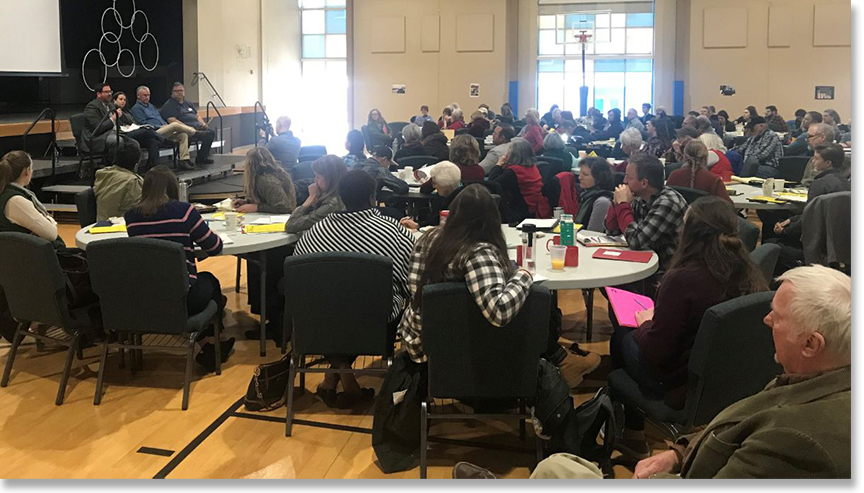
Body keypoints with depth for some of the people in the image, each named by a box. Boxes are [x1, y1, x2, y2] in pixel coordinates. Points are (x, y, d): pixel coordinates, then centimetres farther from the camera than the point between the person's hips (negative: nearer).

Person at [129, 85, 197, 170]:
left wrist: (166, 125, 7)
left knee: (183, 135, -14)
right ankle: (194, 131, -4)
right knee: (174, 124, -27)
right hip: (154, 133, -8)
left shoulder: (151, 106, 30)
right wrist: (161, 127, -12)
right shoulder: (136, 108, 4)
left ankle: (184, 160, -20)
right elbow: (143, 123, -8)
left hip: (164, 129, 8)